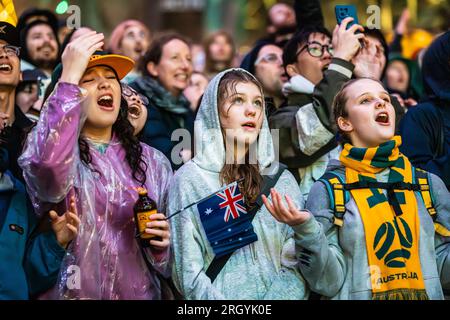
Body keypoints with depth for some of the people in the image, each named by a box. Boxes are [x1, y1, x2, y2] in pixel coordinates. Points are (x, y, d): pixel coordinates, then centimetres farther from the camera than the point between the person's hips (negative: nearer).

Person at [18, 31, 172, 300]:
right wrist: (70, 76, -28)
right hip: (70, 292, -3)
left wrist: (162, 243, -12)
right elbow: (49, 170, -32)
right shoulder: (44, 146, -7)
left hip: (138, 292, 3)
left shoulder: (154, 162, 4)